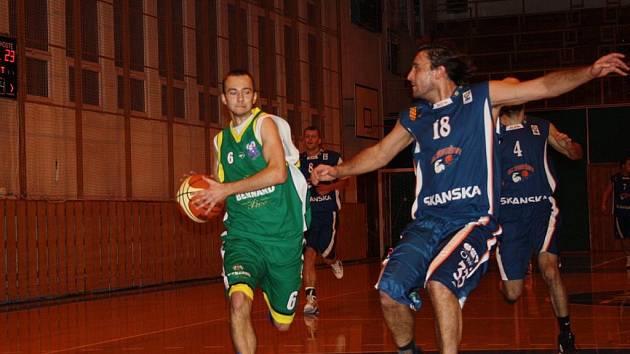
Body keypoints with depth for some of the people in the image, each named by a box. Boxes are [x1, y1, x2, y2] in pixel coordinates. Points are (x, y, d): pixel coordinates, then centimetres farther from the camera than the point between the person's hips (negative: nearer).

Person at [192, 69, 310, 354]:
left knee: (282, 323, 12)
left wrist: (227, 189, -21)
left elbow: (278, 173, -22)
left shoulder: (266, 124, -6)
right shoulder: (221, 140, 10)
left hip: (283, 235, -2)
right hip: (242, 234, 3)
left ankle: (268, 287, 47)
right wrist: (207, 199, 2)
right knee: (239, 301, -27)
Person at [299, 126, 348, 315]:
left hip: (328, 212, -2)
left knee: (326, 253, -11)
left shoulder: (333, 157, 3)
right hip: (307, 213, 2)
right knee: (308, 255, -7)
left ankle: (334, 261, 29)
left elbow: (345, 179, 7)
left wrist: (330, 187, -11)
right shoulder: (297, 161, 9)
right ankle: (311, 299, -6)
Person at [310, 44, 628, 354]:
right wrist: (337, 171, 21)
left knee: (440, 283, -31)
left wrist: (590, 71, -12)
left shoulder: (479, 98, 3)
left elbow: (545, 86, 0)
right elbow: (380, 153, 29)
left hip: (472, 219, -5)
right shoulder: (414, 117, 16)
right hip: (426, 221, 5)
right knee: (390, 290, -11)